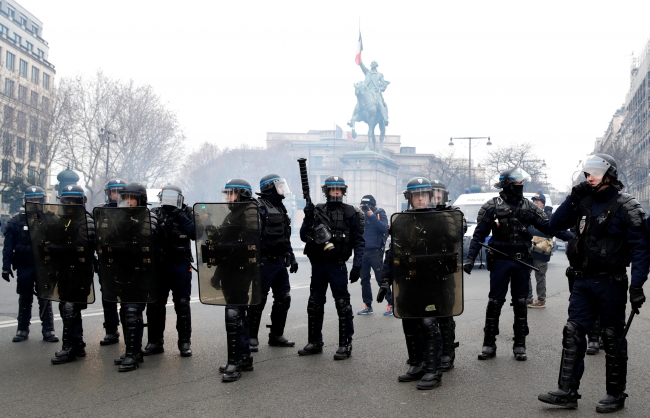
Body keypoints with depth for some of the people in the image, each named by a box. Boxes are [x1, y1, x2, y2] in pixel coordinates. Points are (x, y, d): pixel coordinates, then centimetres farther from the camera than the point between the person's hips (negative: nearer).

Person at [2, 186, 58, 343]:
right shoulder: (17, 220, 2)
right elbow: (8, 246, 1)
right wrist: (6, 267, -5)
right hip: (25, 267, 0)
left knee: (45, 299, 2)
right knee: (25, 299, 8)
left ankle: (48, 330, 7)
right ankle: (22, 329, 17)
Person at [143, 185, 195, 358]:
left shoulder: (187, 214, 1)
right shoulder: (155, 214, 6)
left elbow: (195, 234, -12)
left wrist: (181, 218, -17)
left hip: (180, 265, -2)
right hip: (159, 265, 2)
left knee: (182, 304, 2)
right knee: (155, 304, 5)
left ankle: (185, 342, 10)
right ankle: (155, 342, 15)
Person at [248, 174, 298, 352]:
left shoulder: (280, 208, 17)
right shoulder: (259, 207, -11)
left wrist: (291, 257, 19)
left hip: (280, 262, 9)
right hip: (265, 262, -9)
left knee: (283, 299, 10)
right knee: (258, 300, -3)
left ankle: (277, 335, 22)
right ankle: (252, 337, 6)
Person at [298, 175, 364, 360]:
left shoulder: (350, 213, 0)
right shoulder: (317, 210, 8)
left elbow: (359, 241, -2)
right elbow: (304, 236, 6)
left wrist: (357, 265, -11)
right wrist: (308, 218, -10)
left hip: (337, 265, -4)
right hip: (318, 264, 4)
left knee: (342, 304, -5)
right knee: (315, 304, 11)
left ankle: (345, 345, 2)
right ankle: (314, 342, 22)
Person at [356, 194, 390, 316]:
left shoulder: (380, 213, -1)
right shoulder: (361, 214, 9)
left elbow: (384, 228, -15)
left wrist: (372, 216, -19)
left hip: (375, 251, -5)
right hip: (362, 251, 5)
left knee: (381, 278, -6)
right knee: (364, 279, 6)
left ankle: (391, 304, 0)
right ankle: (367, 306, 14)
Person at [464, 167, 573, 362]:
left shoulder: (529, 207, 6)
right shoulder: (492, 207, -1)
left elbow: (549, 227, 3)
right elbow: (479, 235, -1)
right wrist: (470, 259, -10)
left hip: (522, 262, 2)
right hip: (500, 261, -2)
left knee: (520, 303, 7)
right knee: (495, 302, 0)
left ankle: (520, 345, 15)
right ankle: (489, 345, 9)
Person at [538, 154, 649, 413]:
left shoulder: (626, 207, -9)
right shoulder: (584, 202, 9)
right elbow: (556, 224, 8)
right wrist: (573, 198, -4)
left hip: (610, 283, -6)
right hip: (582, 282, 6)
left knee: (613, 339, 5)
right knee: (573, 334, 4)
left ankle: (615, 395, 17)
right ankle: (567, 392, 8)